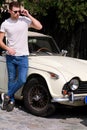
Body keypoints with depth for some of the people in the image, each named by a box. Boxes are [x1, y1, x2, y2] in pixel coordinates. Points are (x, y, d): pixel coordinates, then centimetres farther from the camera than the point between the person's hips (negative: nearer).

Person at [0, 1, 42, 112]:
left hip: (23, 57, 0)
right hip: (10, 57, 0)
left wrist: (28, 15, -12)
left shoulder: (25, 20, -1)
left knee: (22, 80, -10)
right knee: (11, 79, 8)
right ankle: (11, 101, 21)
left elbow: (39, 27, -11)